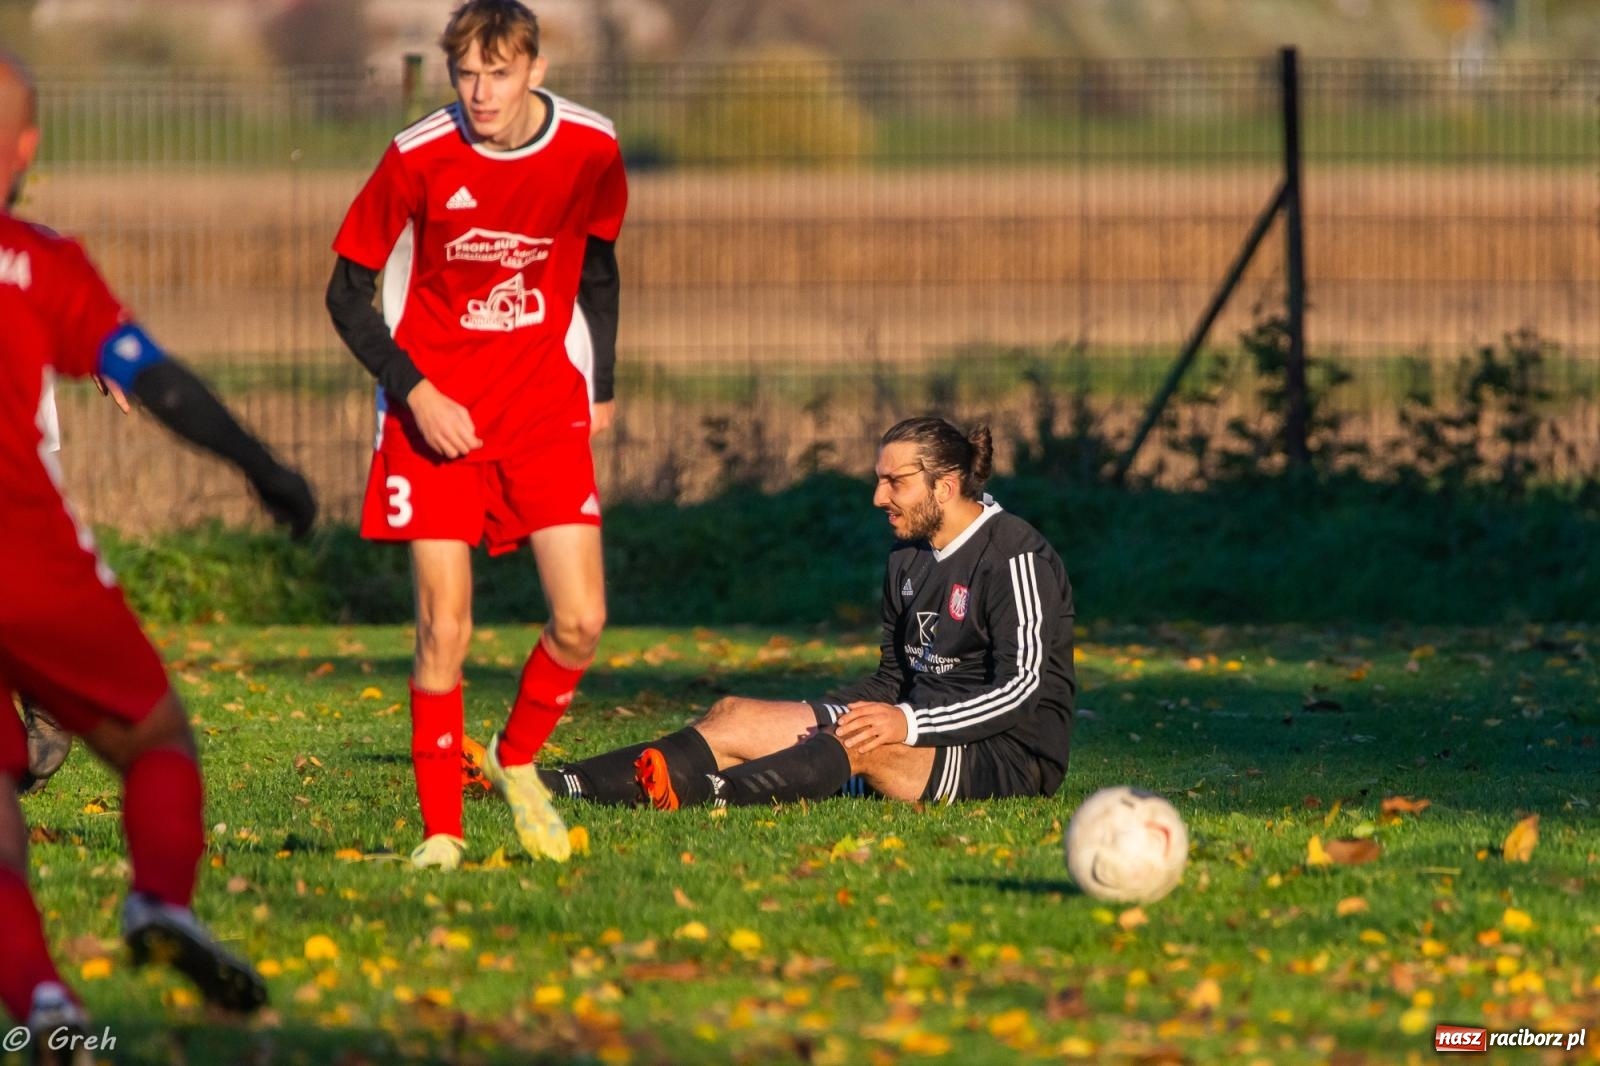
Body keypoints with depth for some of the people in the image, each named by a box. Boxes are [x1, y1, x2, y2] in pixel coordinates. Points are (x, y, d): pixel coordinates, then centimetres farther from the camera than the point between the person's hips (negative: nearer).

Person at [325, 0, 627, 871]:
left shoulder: (589, 150, -4)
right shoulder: (417, 159, -12)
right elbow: (348, 292, -4)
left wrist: (601, 387, 15)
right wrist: (414, 391, -15)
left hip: (545, 408, 2)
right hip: (435, 415, -2)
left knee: (580, 620, -7)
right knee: (444, 627, -7)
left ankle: (517, 761, 21)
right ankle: (441, 830, 3)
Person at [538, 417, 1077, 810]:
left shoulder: (1015, 556, -12)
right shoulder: (908, 558, 14)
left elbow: (1021, 687, -19)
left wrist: (909, 722, -27)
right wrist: (803, 717, 4)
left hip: (1011, 755, -8)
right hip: (923, 727, 8)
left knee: (864, 744, -38)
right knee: (734, 716, -6)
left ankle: (707, 793, -57)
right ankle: (569, 784, -20)